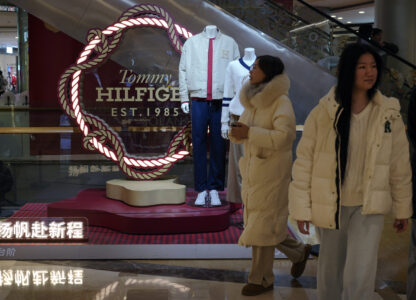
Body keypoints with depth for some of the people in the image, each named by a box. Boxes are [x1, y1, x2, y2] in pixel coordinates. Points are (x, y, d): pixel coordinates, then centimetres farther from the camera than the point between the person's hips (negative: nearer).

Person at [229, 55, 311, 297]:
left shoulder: (281, 101, -13)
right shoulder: (253, 100, 10)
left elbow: (284, 136, -24)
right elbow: (244, 129, 13)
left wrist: (249, 133, -25)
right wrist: (237, 132, -10)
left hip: (272, 170, -8)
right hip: (252, 168, 8)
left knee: (262, 225, -1)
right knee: (258, 221, 15)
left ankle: (262, 279, 13)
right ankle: (299, 252, 35)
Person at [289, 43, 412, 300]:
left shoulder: (389, 114, -2)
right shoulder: (324, 113, -7)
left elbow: (400, 166, 4)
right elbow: (304, 162, -5)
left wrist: (403, 209, 8)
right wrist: (301, 208, -6)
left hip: (369, 207, 0)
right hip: (331, 205, 0)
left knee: (359, 278, -10)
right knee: (330, 273, 14)